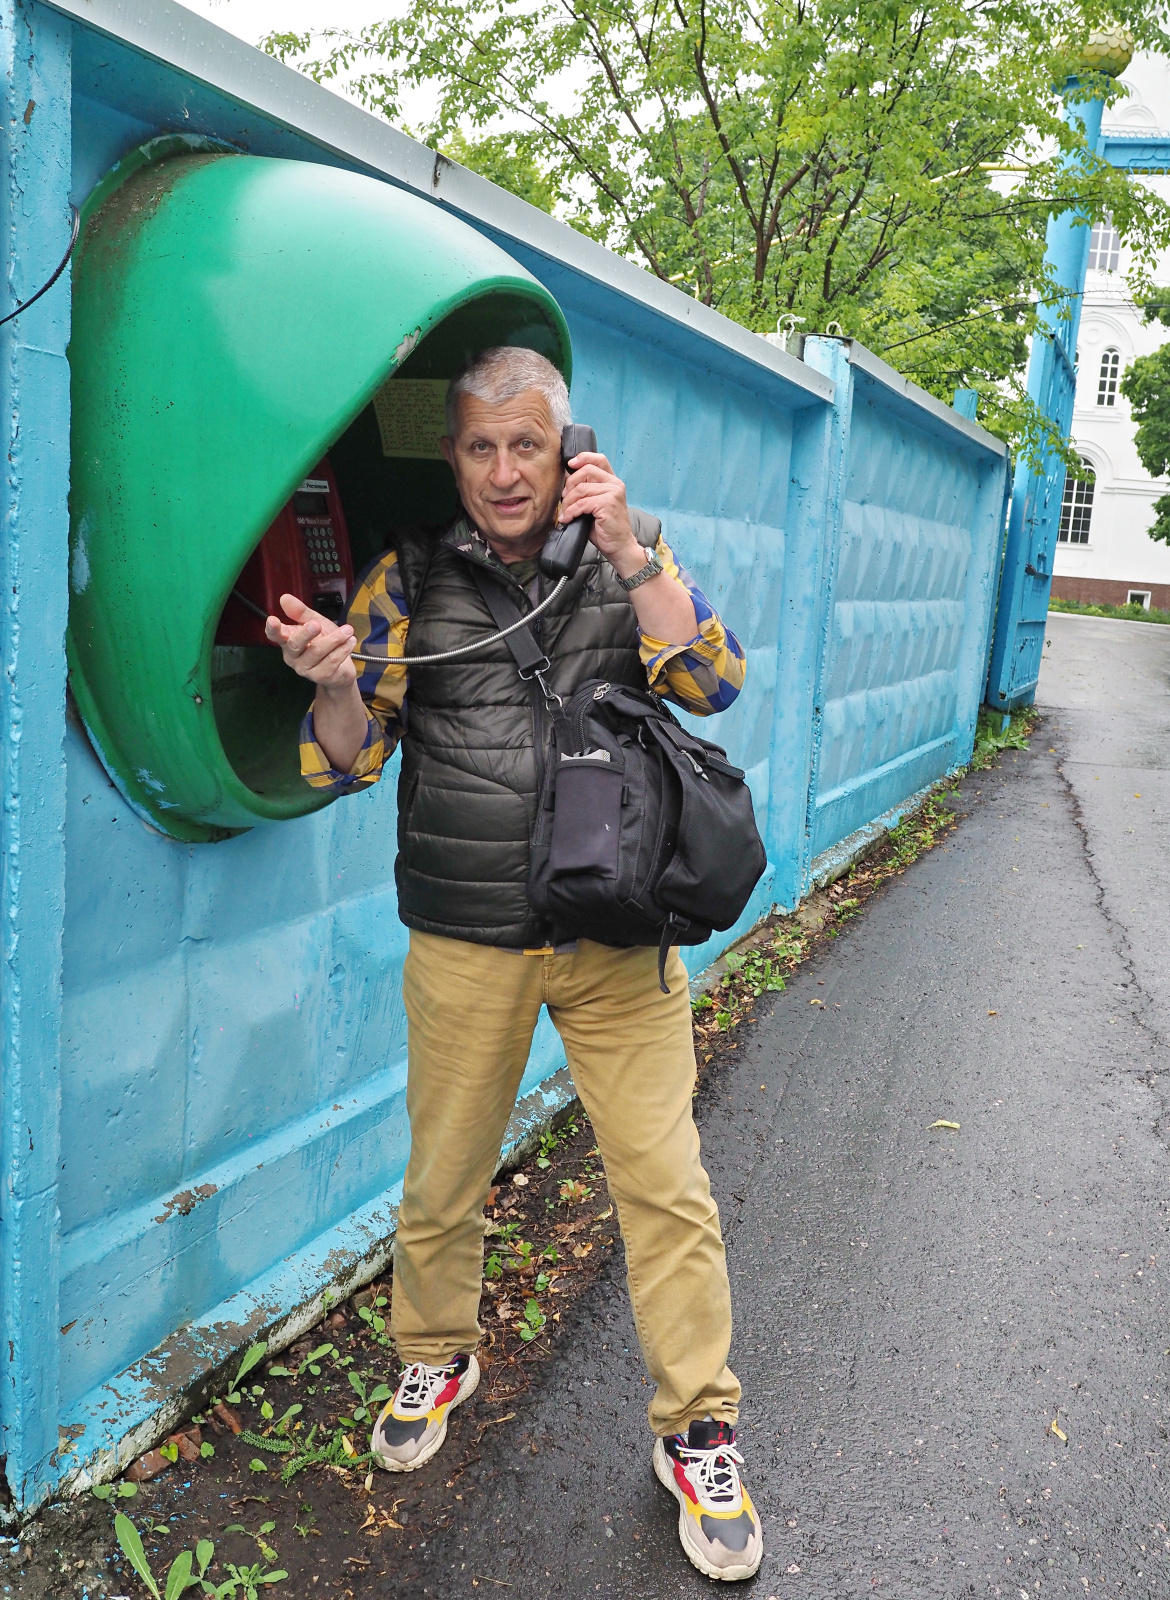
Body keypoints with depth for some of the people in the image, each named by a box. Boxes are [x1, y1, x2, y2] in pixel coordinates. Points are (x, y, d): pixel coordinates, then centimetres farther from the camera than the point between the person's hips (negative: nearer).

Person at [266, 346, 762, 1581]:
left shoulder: (624, 556, 4)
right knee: (442, 1180, 13)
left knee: (665, 1182, 3)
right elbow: (353, 757, 1)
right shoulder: (413, 573, 1)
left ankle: (697, 1432, 23)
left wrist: (627, 549, -16)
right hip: (464, 945, 0)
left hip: (616, 936, 0)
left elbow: (710, 684, -8)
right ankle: (437, 1359, 42)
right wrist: (334, 682, -21)